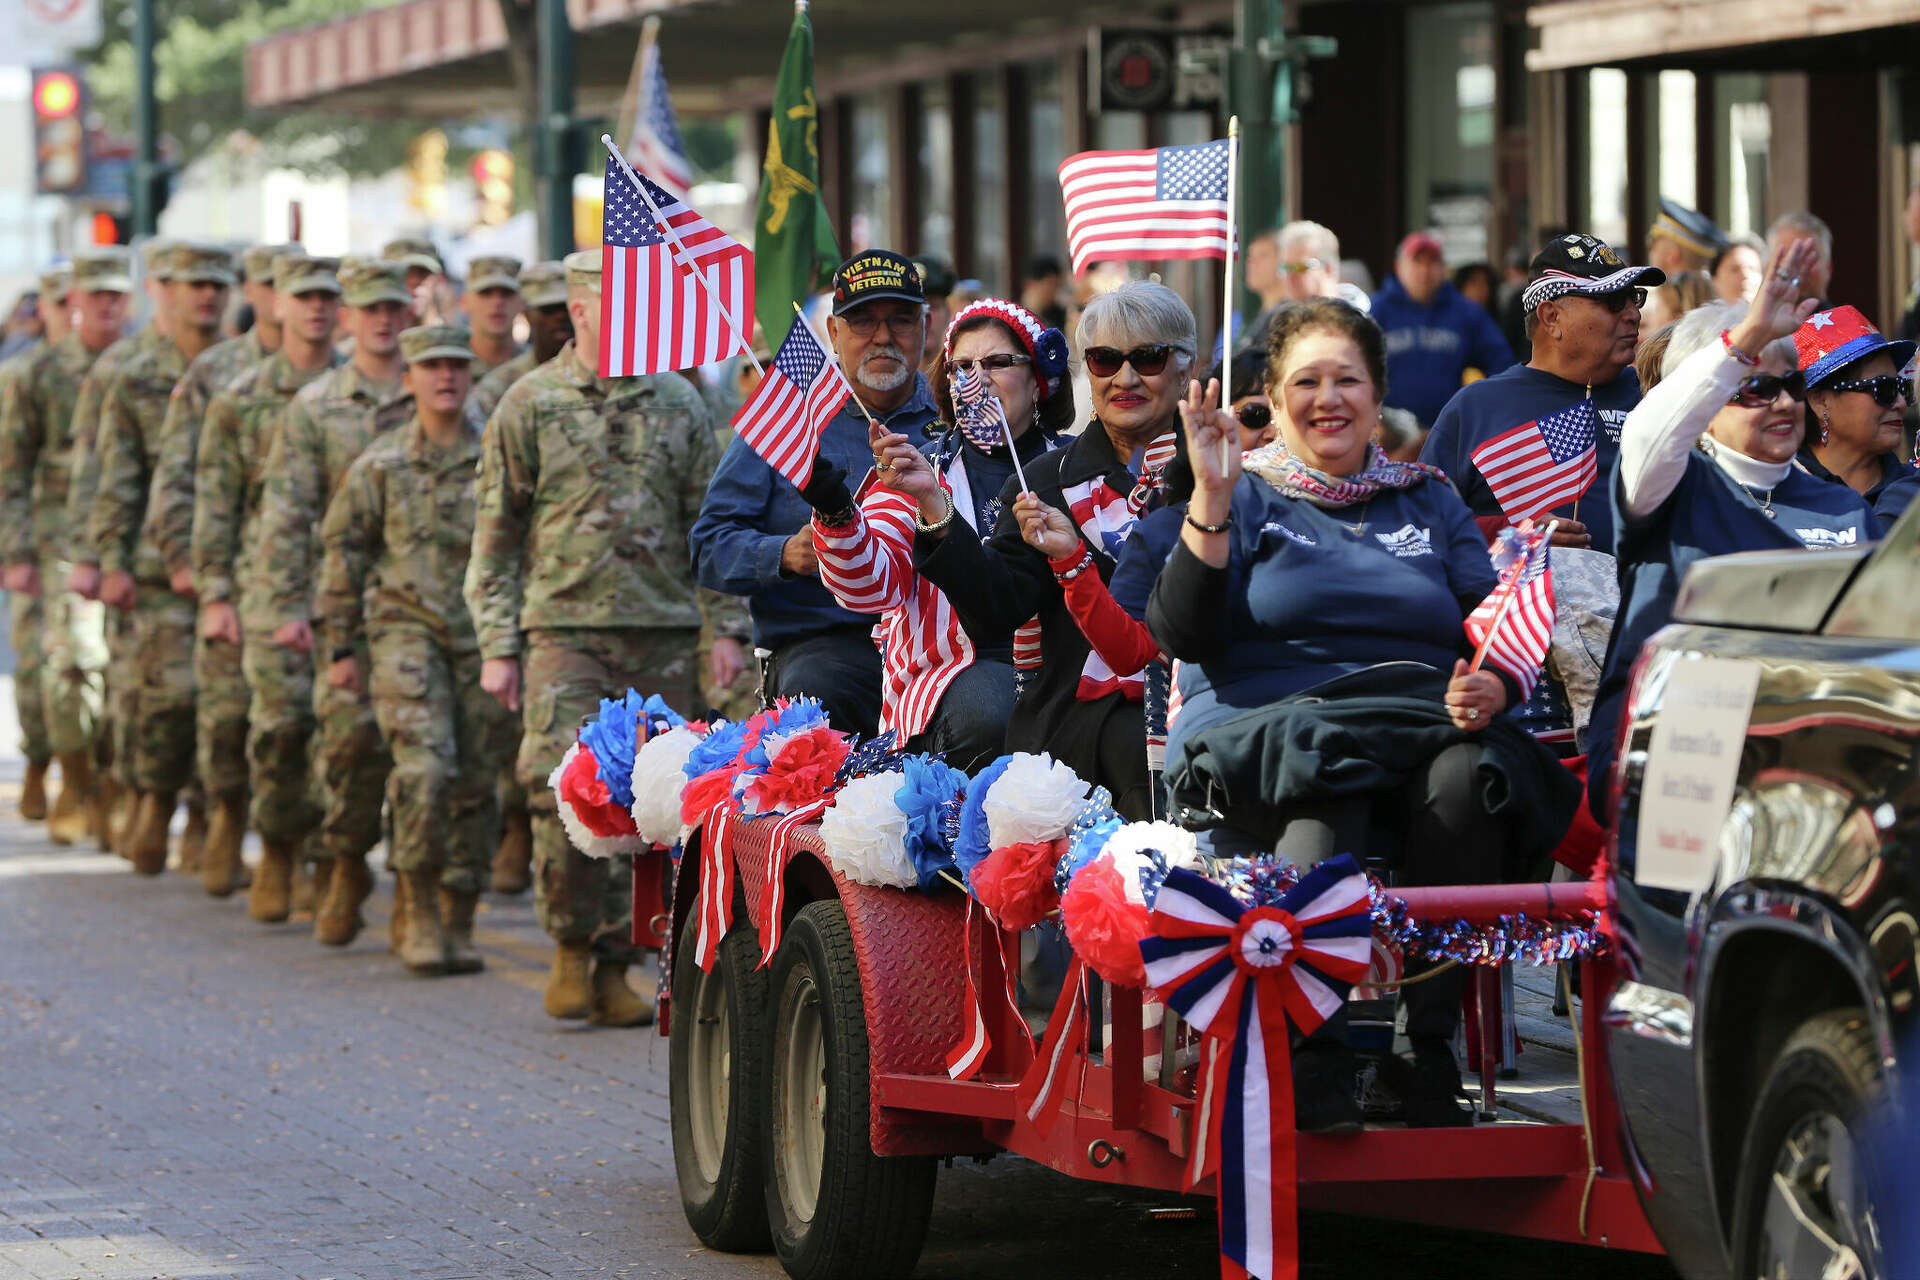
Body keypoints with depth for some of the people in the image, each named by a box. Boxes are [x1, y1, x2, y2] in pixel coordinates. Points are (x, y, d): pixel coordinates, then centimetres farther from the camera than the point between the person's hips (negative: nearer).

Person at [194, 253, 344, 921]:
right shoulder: (241, 400, 6)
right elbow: (214, 503, 7)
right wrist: (214, 594, 0)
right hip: (272, 583, -2)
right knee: (282, 720, -11)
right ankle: (277, 853, 3)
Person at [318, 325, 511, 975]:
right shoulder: (380, 465, 4)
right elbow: (343, 552, 9)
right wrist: (341, 646, 6)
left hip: (485, 639, 2)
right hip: (406, 632, -2)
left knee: (475, 786, 4)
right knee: (425, 773, -18)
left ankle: (459, 924, 16)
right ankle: (421, 915, -6)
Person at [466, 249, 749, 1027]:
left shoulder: (679, 404, 11)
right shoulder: (530, 405, 3)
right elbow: (494, 537, 3)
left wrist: (727, 627, 5)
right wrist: (496, 648, -2)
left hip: (664, 635, 3)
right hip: (565, 627, -3)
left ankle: (614, 967, 12)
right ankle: (570, 947, -1)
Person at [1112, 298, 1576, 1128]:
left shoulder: (1429, 502, 26)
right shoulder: (1244, 499, 17)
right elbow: (1181, 635, 0)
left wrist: (1494, 686, -9)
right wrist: (1210, 500, -9)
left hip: (1422, 730, 3)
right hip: (1260, 739, -2)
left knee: (1467, 774, -34)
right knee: (1327, 783, -39)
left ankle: (1430, 1053, -30)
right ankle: (1314, 1060, -37)